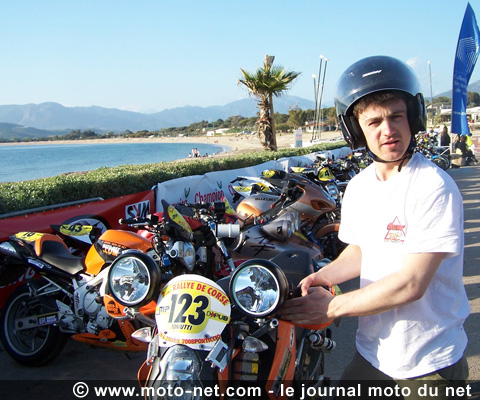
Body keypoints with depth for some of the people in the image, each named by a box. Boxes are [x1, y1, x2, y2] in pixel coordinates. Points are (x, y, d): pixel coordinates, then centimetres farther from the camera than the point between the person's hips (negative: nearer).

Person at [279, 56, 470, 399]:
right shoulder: (357, 188, 1)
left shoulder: (434, 186, -21)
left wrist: (333, 306, -18)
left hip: (429, 361, -6)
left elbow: (411, 283, -24)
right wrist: (323, 276, -3)